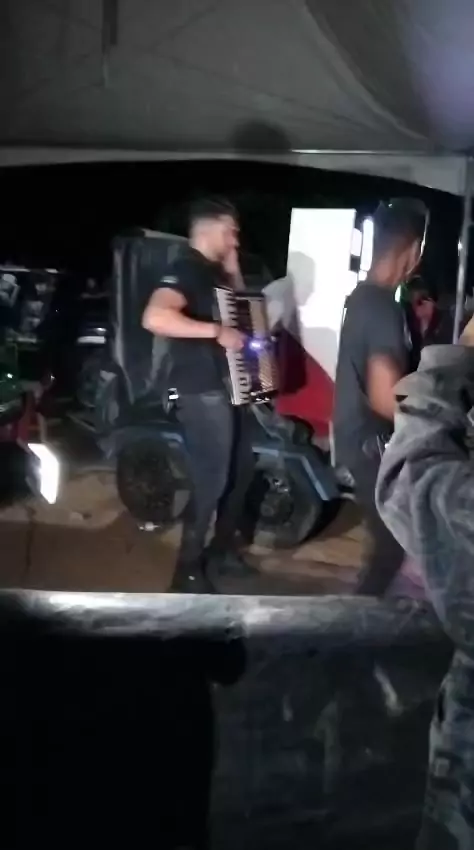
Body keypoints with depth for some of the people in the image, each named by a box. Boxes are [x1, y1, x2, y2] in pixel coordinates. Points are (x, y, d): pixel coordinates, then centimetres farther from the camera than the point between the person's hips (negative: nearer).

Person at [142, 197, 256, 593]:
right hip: (203, 392, -10)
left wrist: (234, 274, 9)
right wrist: (217, 331, -32)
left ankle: (222, 549, 33)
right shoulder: (185, 270, -16)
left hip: (231, 387, 10)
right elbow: (155, 317, -34)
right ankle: (189, 569, 8)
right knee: (211, 480, -5)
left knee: (242, 470, 17)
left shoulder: (214, 271, 13)